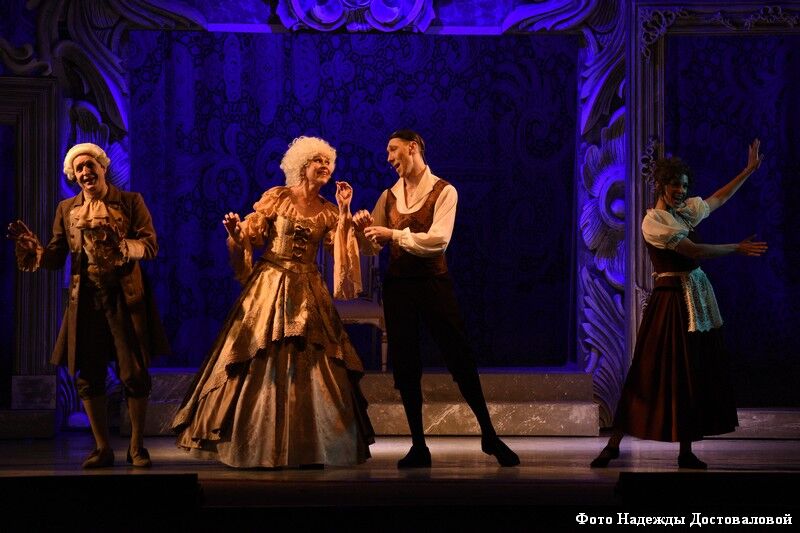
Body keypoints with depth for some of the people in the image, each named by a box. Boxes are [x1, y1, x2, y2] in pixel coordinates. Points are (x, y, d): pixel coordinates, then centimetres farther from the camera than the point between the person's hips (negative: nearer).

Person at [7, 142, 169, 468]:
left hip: (124, 298, -3)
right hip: (85, 301, 3)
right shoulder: (67, 209, 12)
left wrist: (119, 244, -22)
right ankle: (102, 448, 14)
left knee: (134, 374, -4)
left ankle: (136, 447, 10)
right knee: (87, 376, 2)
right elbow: (56, 257, 8)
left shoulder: (131, 202, 4)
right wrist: (28, 243, -10)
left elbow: (151, 245, -5)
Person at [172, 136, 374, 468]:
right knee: (262, 363, -4)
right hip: (270, 284, -3)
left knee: (309, 366, -2)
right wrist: (235, 233, -22)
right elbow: (250, 238, -2)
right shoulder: (276, 198, 1)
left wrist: (344, 212, -7)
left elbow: (341, 251, -3)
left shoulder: (328, 212, 9)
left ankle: (306, 449, 4)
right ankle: (257, 449, 2)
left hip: (307, 292, 3)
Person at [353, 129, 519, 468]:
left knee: (459, 357, -3)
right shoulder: (389, 196, 10)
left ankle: (489, 436, 10)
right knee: (404, 363, 4)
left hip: (433, 280, -5)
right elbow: (373, 247, 10)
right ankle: (418, 446, 12)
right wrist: (364, 228, -10)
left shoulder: (443, 191, -4)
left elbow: (439, 239, -18)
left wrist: (393, 234, -22)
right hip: (397, 283, 5)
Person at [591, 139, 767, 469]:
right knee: (656, 372, -7)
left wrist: (750, 170, 27)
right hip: (672, 298, -8)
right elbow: (694, 251, -17)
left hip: (698, 298, 8)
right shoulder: (653, 222, -13)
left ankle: (686, 451, 11)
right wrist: (738, 248, -11)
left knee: (696, 375, 6)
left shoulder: (686, 210, 10)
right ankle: (615, 443, -1)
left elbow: (718, 199, 27)